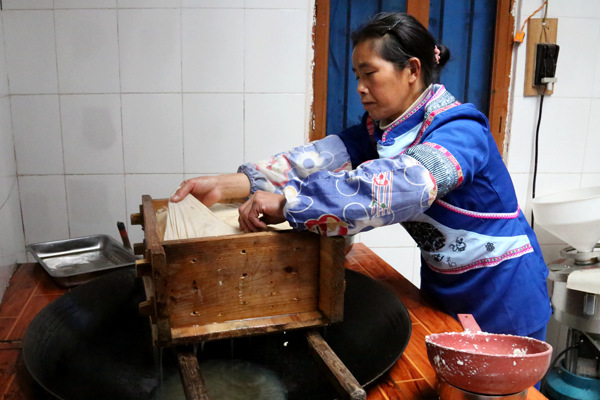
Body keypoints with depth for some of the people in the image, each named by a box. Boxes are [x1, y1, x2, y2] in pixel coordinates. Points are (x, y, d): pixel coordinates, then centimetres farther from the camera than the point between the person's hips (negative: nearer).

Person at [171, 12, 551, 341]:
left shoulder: (461, 131, -25)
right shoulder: (380, 129, -1)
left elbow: (403, 183, -43)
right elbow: (321, 158, -15)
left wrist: (288, 203, -47)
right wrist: (227, 185, -27)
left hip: (502, 297, -6)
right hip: (445, 288, 7)